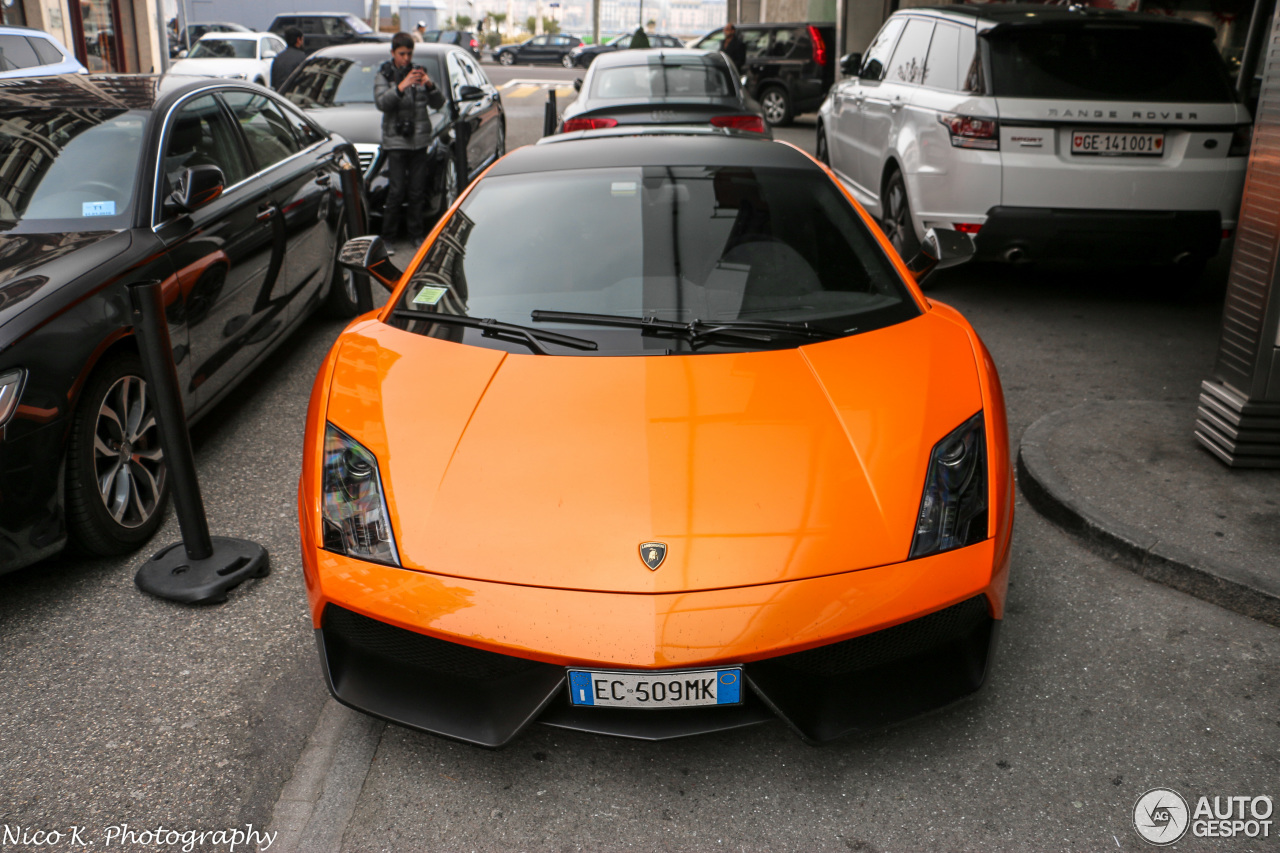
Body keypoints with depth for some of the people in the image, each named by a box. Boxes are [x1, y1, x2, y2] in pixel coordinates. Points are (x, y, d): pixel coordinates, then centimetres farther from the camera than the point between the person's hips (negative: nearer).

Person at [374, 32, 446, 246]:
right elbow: (382, 102, -14)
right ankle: (388, 237, 2)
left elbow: (438, 103, 4)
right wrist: (401, 87, -29)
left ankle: (417, 233, 15)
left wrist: (430, 86, -16)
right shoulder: (383, 75, 4)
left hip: (419, 140, 3)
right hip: (395, 142, -3)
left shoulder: (419, 72, 11)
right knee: (396, 192, -7)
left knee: (418, 191, 5)